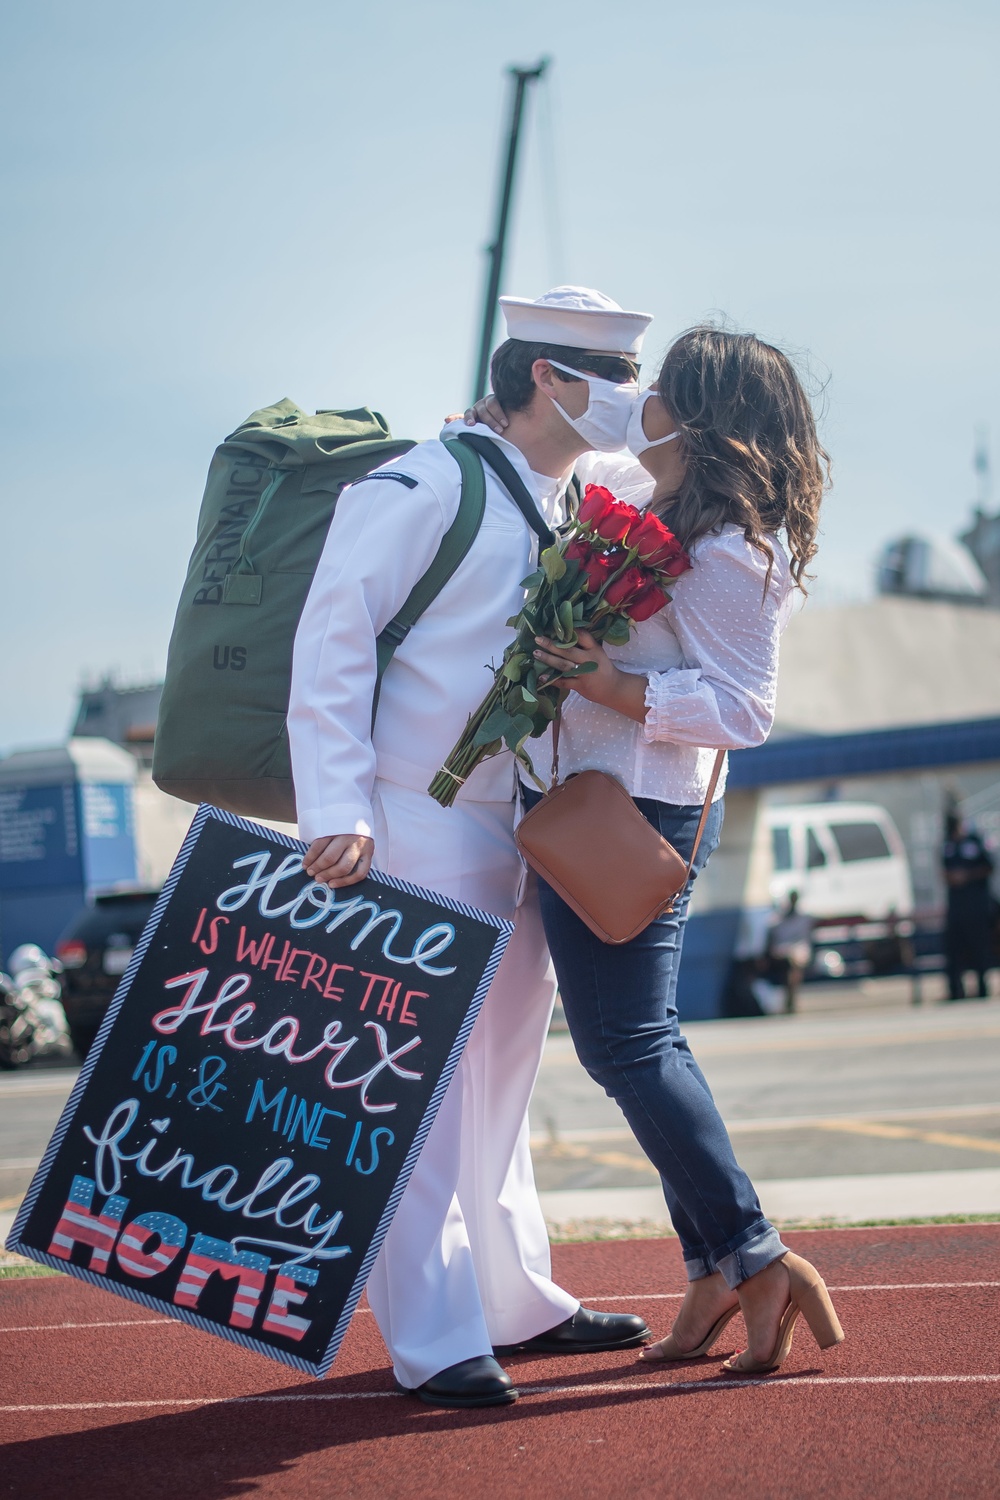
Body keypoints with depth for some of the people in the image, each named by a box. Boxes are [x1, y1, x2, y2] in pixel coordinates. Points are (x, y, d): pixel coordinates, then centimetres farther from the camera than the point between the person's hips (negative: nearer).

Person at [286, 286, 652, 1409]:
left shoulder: (572, 514, 17)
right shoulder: (428, 485, -10)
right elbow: (331, 637, -16)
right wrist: (337, 810, -23)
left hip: (516, 831, 9)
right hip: (411, 822, -9)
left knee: (503, 1057, 15)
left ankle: (514, 1301, 26)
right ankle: (432, 1337, -8)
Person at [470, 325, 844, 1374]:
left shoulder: (724, 553, -17)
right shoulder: (641, 494, 11)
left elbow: (743, 709, -19)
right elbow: (564, 461, 32)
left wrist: (614, 686, -26)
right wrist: (492, 428, 14)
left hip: (625, 811, -10)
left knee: (624, 1041, -8)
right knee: (642, 1040, 12)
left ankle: (758, 1260, -4)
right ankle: (717, 1272, 16)